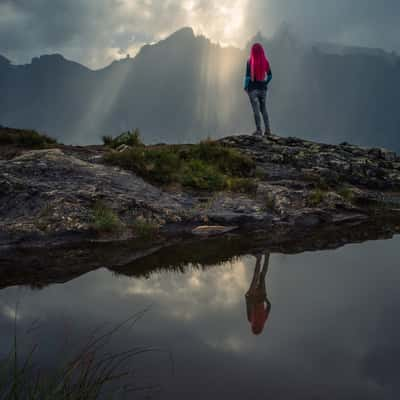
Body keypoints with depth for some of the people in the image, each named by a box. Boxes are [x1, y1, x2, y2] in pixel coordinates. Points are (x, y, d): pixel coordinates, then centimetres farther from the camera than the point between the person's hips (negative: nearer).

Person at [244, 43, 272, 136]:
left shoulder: (250, 62, -10)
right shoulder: (265, 62, 1)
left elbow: (247, 76, -10)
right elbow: (270, 75, 5)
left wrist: (245, 86, 2)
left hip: (253, 88, -3)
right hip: (262, 88, 3)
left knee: (256, 109, -1)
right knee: (264, 109, 11)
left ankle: (259, 130, -3)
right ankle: (267, 130, 7)